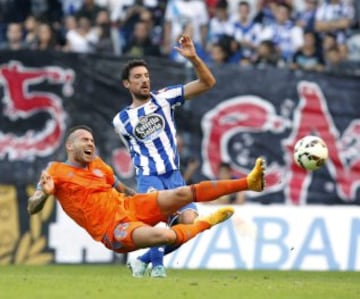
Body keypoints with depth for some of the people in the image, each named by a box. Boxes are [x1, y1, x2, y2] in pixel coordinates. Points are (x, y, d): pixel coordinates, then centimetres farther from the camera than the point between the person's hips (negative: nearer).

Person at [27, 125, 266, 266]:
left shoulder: (98, 165, 14)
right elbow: (32, 208, -7)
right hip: (112, 229, -6)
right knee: (164, 236, -33)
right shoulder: (55, 172, -3)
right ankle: (205, 223, -4)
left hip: (128, 207, 7)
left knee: (182, 194, -8)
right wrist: (45, 192, -29)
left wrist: (148, 201, 18)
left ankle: (248, 182, -8)